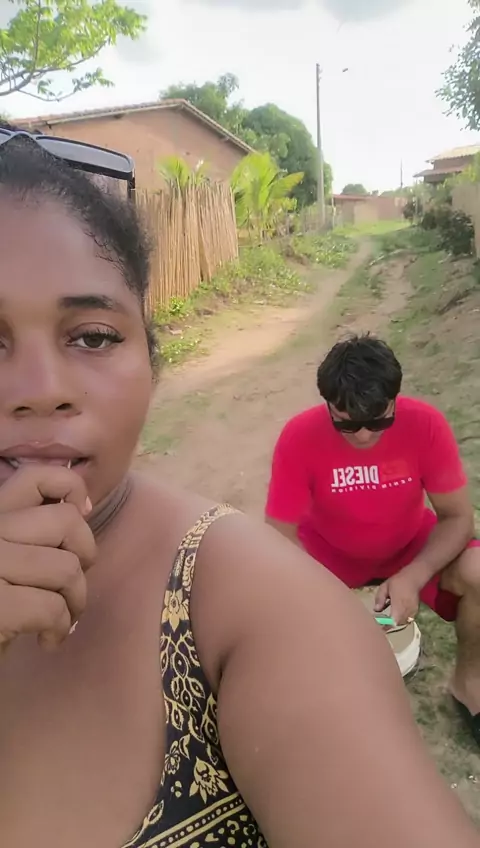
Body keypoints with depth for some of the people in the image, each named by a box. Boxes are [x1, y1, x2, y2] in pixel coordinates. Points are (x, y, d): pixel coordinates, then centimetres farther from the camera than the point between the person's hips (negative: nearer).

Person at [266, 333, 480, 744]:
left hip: (410, 544, 1)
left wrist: (412, 577, -33)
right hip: (328, 549, 0)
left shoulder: (425, 424, -25)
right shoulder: (299, 437, -27)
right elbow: (282, 532, -22)